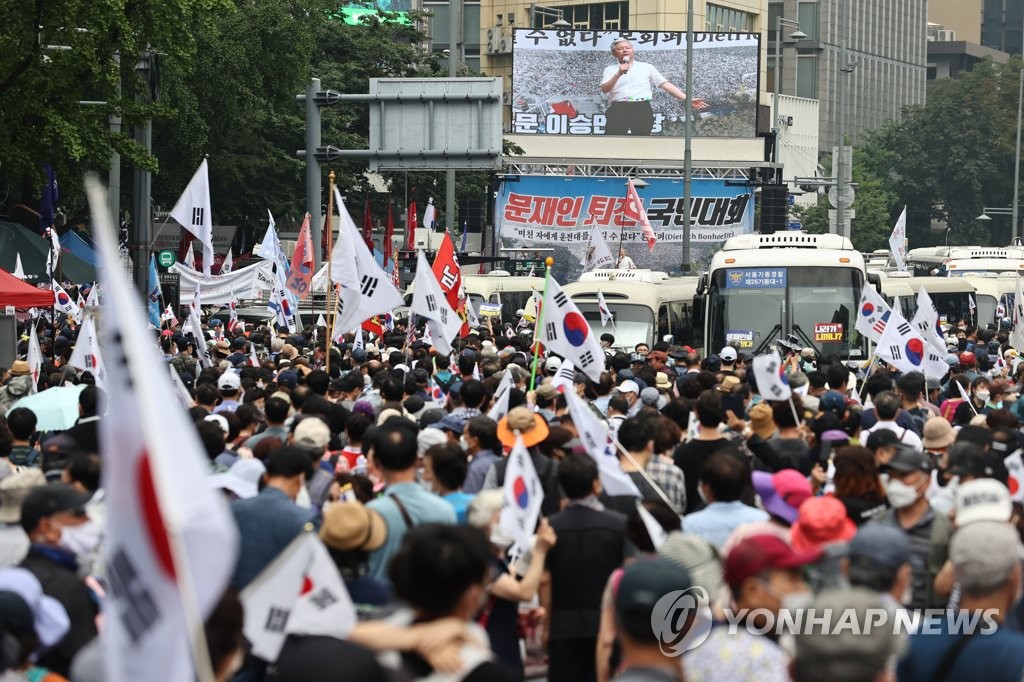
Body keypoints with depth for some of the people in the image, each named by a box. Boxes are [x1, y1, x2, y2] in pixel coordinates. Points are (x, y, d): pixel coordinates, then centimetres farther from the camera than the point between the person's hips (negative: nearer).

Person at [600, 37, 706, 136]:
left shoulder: (646, 67, 14)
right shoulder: (610, 70, 15)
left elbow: (665, 85, 9)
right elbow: (605, 89, -1)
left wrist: (687, 99, 0)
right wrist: (618, 74, -15)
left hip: (642, 109, 0)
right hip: (618, 110, 0)